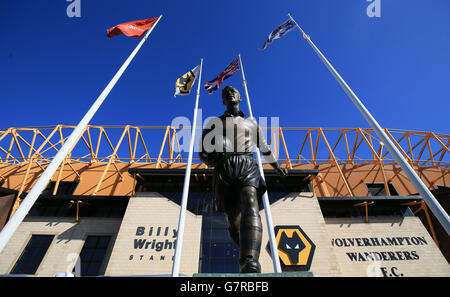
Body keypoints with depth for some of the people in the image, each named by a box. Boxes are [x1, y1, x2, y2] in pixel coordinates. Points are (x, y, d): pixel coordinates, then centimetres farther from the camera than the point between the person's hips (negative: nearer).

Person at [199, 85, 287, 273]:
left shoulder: (252, 123, 25)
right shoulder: (214, 122, 20)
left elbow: (264, 148, 32)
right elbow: (203, 152, 14)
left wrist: (277, 167, 33)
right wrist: (213, 158, -8)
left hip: (247, 167, 0)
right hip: (224, 169, 0)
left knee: (251, 205, -29)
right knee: (233, 221, 1)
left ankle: (250, 265, -42)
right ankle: (249, 253, 26)